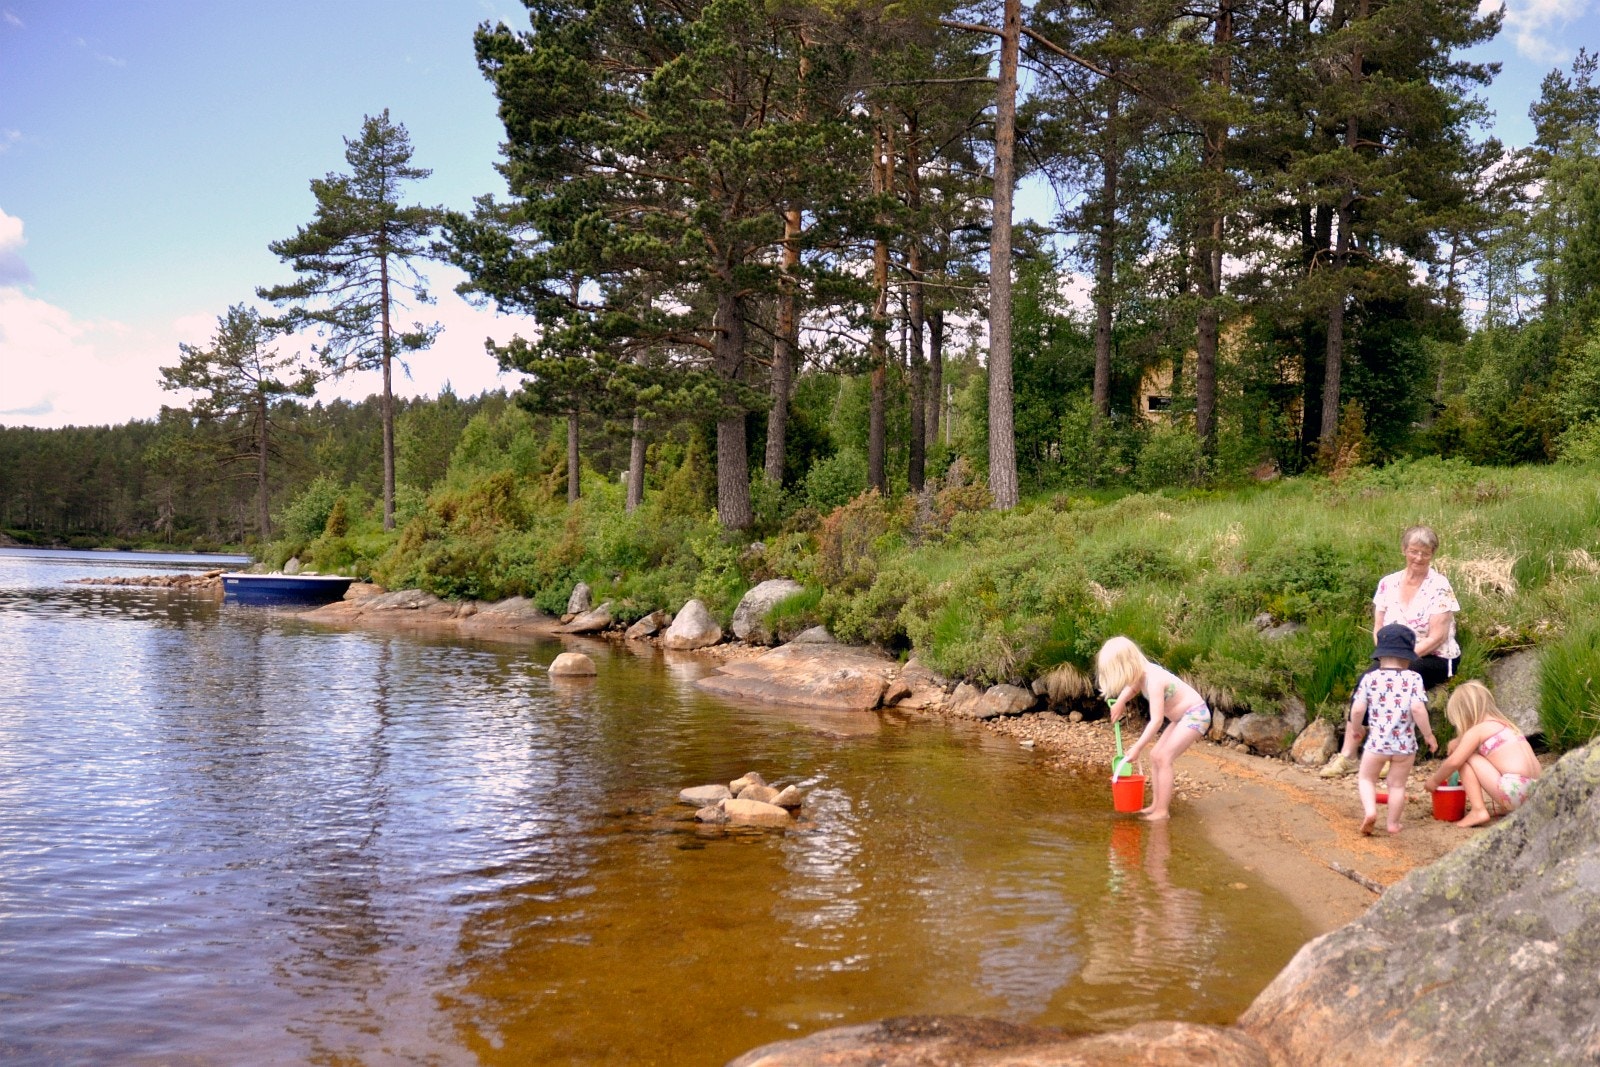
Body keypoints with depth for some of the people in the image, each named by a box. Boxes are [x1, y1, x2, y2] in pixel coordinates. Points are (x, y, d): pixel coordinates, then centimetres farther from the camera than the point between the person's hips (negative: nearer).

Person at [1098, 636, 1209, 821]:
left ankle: (1162, 811, -12)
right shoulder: (1142, 673, -3)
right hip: (1184, 716, 10)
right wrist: (1120, 702, 4)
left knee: (1163, 758, -15)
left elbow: (1156, 720, -31)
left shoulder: (1153, 680, -29)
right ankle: (1157, 804, 15)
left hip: (1195, 715, -10)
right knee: (1155, 756, 9)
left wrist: (1137, 748, -28)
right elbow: (1133, 687, 23)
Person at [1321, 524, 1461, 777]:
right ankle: (1347, 754, -26)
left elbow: (1437, 636, -13)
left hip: (1434, 659, -4)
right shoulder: (1388, 583, 8)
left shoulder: (1439, 586, -7)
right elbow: (1378, 629, 8)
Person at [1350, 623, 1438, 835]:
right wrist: (1429, 735, -4)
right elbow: (1417, 708, -16)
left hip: (1377, 740, 0)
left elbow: (1357, 709, -4)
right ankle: (1393, 823, 19)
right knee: (1397, 784, 14)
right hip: (1405, 743, 0)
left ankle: (1370, 810, -6)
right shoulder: (1413, 678, -5)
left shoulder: (1370, 678, -2)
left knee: (1366, 778, 16)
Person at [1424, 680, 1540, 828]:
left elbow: (1454, 762, -7)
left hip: (1513, 790, -9)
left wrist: (1434, 780, 7)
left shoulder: (1477, 730, -3)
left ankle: (1478, 811, -6)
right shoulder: (1505, 723, 21)